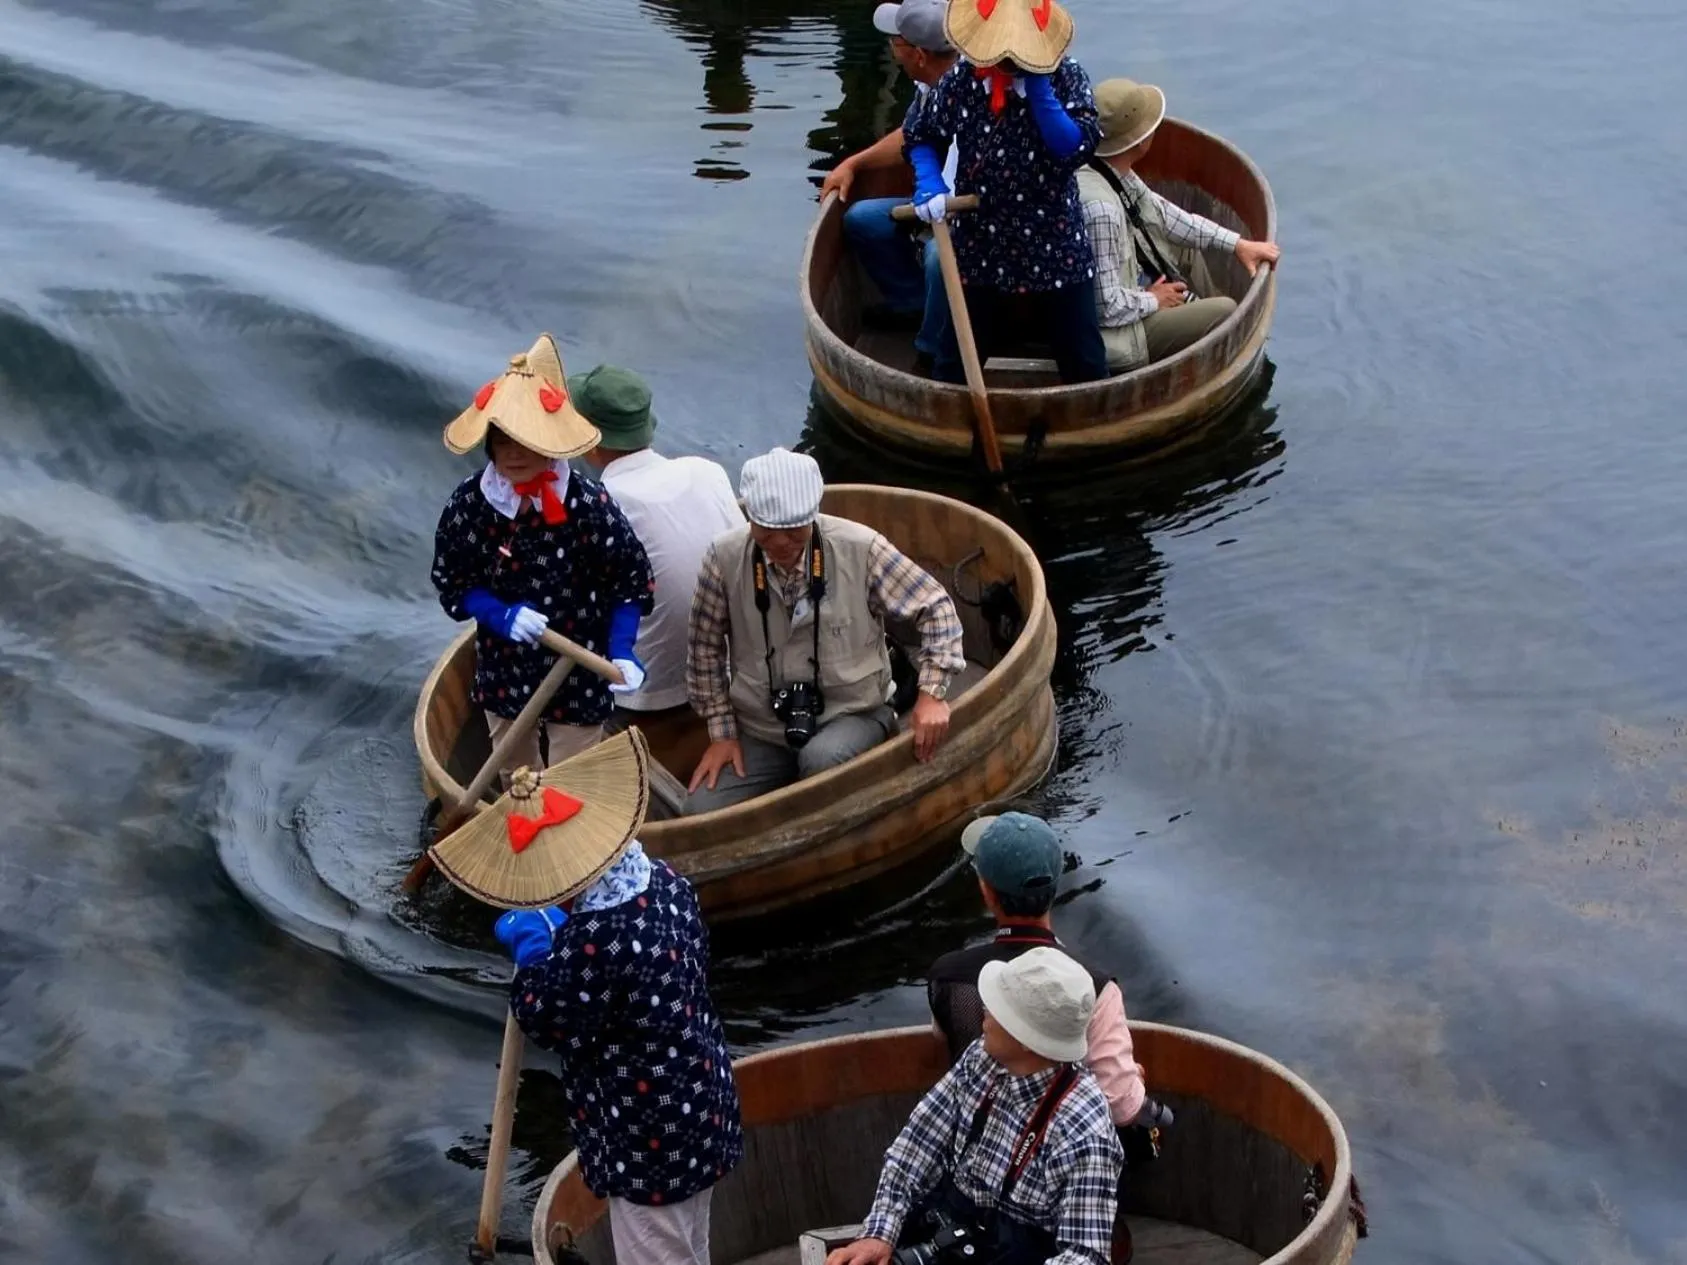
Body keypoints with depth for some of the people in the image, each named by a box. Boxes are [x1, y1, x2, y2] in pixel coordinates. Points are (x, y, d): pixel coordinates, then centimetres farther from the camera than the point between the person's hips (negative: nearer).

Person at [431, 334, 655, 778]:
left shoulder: (588, 504, -22)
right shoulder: (469, 503, -14)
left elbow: (631, 582, -10)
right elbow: (451, 583, -3)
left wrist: (621, 652, -22)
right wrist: (502, 617, -21)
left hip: (577, 675, -3)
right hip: (503, 671, 4)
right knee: (514, 782, 26)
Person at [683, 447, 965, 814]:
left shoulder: (860, 549, -15)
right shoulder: (725, 558, -10)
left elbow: (936, 608, -5)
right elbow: (706, 648, 3)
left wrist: (931, 694, -14)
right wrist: (722, 732, 0)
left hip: (851, 717, -2)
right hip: (762, 732, 3)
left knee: (823, 759, -37)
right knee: (701, 813, -18)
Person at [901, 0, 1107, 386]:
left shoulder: (1066, 77, -11)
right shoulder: (960, 80, -7)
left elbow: (1076, 148, -23)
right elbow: (919, 138, 7)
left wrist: (1038, 86, -26)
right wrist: (929, 187, -12)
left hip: (1057, 248, -1)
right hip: (980, 248, 1)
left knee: (1085, 365, 10)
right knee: (954, 365, 12)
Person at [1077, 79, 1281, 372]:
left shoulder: (1111, 170, -8)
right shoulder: (1099, 209, -35)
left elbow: (1157, 211, 8)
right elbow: (1106, 306, -32)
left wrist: (1237, 243, 5)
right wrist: (1153, 301, -12)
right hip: (1109, 331, -10)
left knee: (1188, 245, 22)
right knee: (1226, 312, -7)